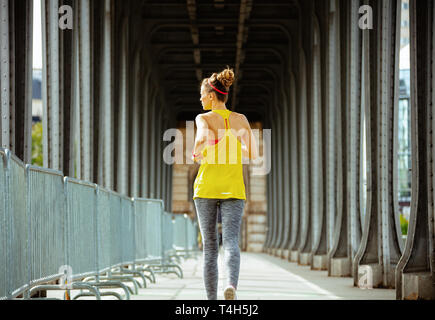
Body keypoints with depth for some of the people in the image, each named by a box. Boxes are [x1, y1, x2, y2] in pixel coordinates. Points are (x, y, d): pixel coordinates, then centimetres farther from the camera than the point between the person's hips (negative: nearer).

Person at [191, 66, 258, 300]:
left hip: (206, 187, -1)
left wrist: (197, 153, -6)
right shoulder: (241, 119, 6)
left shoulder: (204, 119, -4)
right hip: (233, 188, 1)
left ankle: (212, 302, 10)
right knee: (231, 243, -9)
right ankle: (231, 286, -37)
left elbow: (206, 137, -27)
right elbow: (252, 154, 0)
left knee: (209, 247, 9)